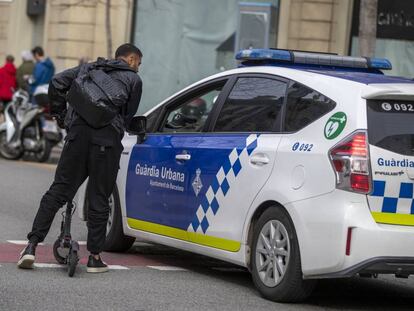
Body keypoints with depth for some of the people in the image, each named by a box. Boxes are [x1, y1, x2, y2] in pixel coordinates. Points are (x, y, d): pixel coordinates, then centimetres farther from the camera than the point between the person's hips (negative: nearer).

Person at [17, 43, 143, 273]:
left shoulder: (89, 68, 24)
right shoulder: (134, 79, 14)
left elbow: (57, 83, 12)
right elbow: (128, 116, 8)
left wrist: (60, 114, 19)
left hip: (78, 131, 3)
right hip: (108, 139, -3)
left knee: (58, 191, 5)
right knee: (99, 199, 5)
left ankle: (32, 245, -2)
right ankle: (95, 257, 8)